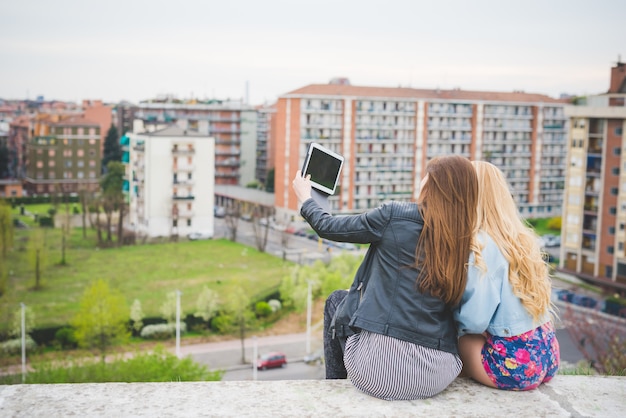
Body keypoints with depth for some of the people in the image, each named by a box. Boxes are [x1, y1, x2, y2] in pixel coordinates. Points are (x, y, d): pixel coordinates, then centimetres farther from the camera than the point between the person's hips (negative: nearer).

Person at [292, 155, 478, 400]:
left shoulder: (394, 215, -9)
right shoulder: (464, 241, 2)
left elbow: (330, 228, 5)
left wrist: (305, 200, 26)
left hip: (379, 368, -4)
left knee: (337, 299, 26)